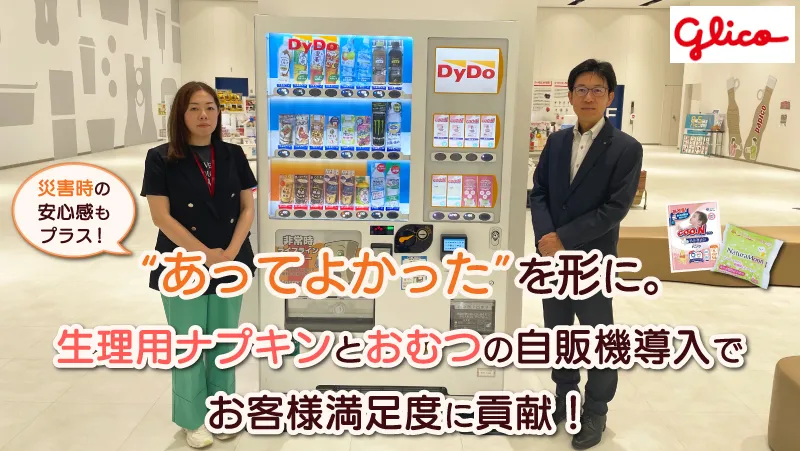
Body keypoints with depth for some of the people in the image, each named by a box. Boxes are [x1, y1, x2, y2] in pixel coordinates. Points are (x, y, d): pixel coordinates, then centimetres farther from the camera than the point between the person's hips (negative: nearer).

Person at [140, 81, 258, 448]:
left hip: (231, 266, 3)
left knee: (225, 340, 14)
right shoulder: (161, 159, -7)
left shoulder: (233, 155, 2)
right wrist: (206, 255, -15)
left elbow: (247, 207, 1)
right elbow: (162, 216, -12)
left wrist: (229, 254, -11)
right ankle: (193, 419, 28)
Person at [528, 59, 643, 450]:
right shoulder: (556, 141, 6)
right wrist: (545, 237, -14)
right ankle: (564, 396, 36)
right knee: (557, 333, 17)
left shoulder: (627, 149, -9)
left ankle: (596, 411, 28)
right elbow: (538, 193, 3)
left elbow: (615, 208, -16)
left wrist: (563, 238, -19)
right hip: (552, 256, 5)